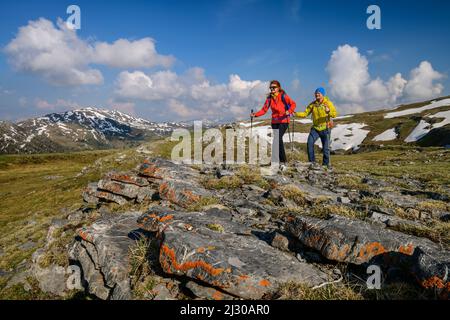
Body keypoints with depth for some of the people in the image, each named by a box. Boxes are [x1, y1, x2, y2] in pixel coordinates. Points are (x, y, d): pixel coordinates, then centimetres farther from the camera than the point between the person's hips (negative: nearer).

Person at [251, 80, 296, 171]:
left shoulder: (283, 96, -7)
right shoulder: (269, 98, 6)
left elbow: (293, 104, -8)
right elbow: (264, 110, 4)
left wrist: (289, 111, -28)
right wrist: (255, 114, -12)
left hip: (284, 120, -6)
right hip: (274, 121, 6)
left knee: (278, 138, -21)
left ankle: (283, 161, -13)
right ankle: (283, 160, 19)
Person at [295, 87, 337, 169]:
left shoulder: (328, 103, -5)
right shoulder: (312, 104, 5)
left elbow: (334, 114, -14)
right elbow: (305, 113, 3)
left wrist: (329, 111, -36)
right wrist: (296, 114, -14)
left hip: (325, 129, -2)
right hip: (315, 128, 2)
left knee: (326, 147, 1)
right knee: (310, 143, -16)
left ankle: (326, 163, 18)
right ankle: (312, 161, -5)